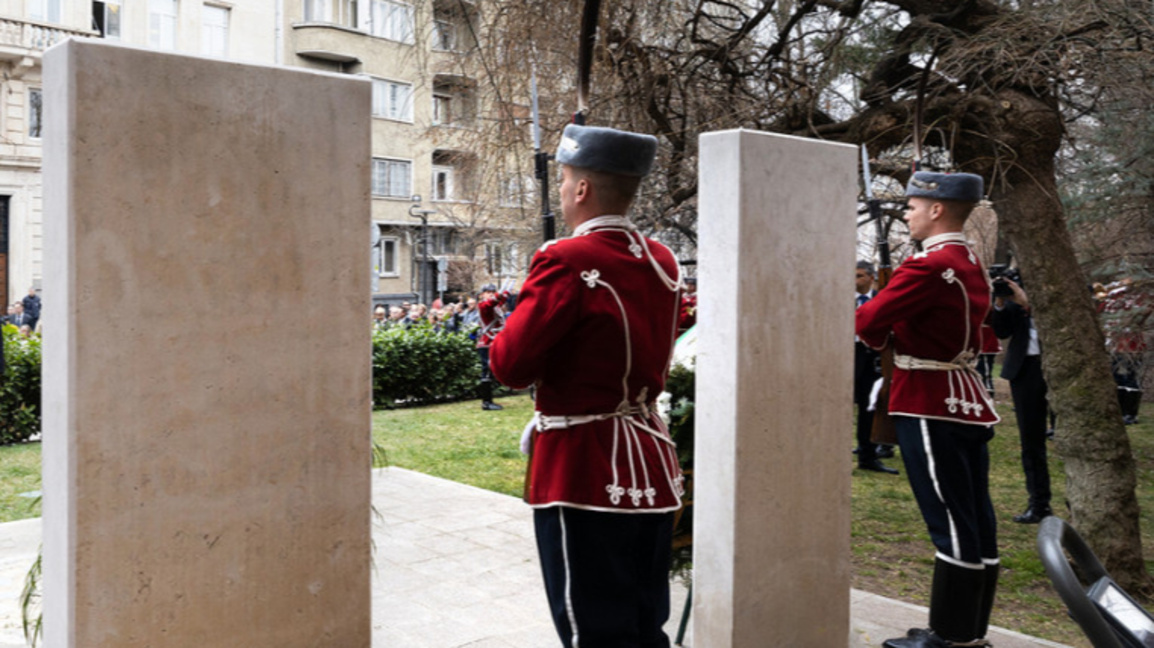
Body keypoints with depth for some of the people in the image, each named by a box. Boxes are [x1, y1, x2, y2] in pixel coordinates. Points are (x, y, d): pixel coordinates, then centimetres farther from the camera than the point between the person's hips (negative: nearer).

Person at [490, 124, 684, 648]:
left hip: (584, 472, -7)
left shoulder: (566, 262, -16)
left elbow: (511, 365, -16)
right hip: (652, 467, 8)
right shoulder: (662, 262, 7)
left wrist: (513, 323, 4)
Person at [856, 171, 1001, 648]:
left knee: (950, 520, -3)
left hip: (931, 406, -9)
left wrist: (877, 330, 5)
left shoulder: (928, 267, -17)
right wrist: (894, 328, 4)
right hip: (968, 401, 9)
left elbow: (868, 322, -16)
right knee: (975, 519, 12)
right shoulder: (972, 266, 14)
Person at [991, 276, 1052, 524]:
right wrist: (1000, 303, -10)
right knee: (1031, 439, 8)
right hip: (1025, 368, 4)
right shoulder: (1015, 291, 6)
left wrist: (1027, 302, -24)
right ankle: (1039, 504, 16)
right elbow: (1002, 331, 3)